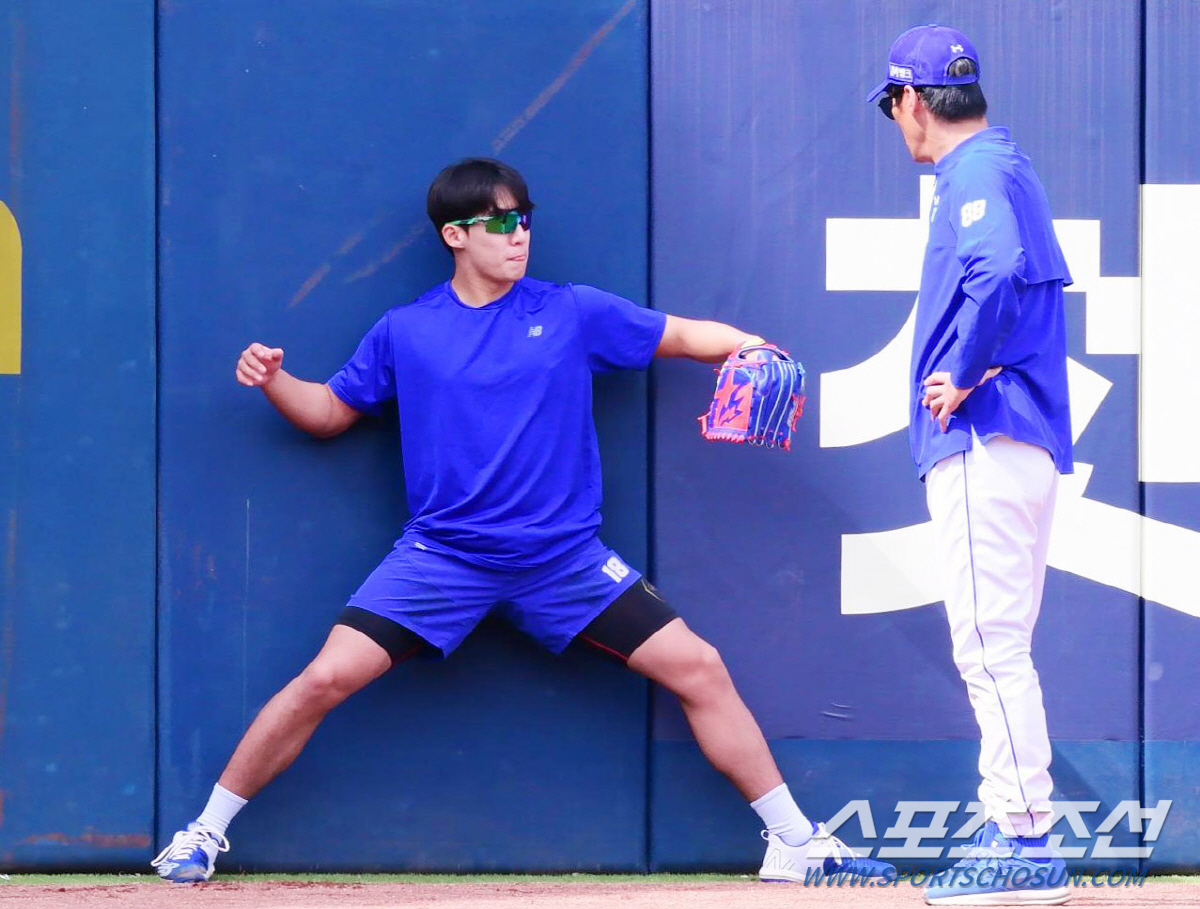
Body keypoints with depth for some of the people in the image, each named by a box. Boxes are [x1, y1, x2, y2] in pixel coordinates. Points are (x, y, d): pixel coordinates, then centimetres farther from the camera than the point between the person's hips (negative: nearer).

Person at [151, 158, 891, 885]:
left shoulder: (574, 314, 3)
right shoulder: (404, 333, 4)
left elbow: (686, 336, 5)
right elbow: (331, 412, 14)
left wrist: (750, 347, -16)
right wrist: (273, 381, -5)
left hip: (565, 558, 1)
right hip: (442, 555, -1)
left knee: (698, 669, -7)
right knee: (327, 678, -14)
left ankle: (793, 840, 5)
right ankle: (206, 832, 2)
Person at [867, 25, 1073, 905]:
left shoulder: (977, 172, -10)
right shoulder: (1007, 167, 22)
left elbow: (999, 270, -27)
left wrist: (962, 373, -19)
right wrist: (966, 369, 11)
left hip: (986, 438, -11)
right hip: (1021, 443, 11)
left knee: (989, 643, -11)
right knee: (998, 647, 14)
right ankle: (1016, 833, 18)